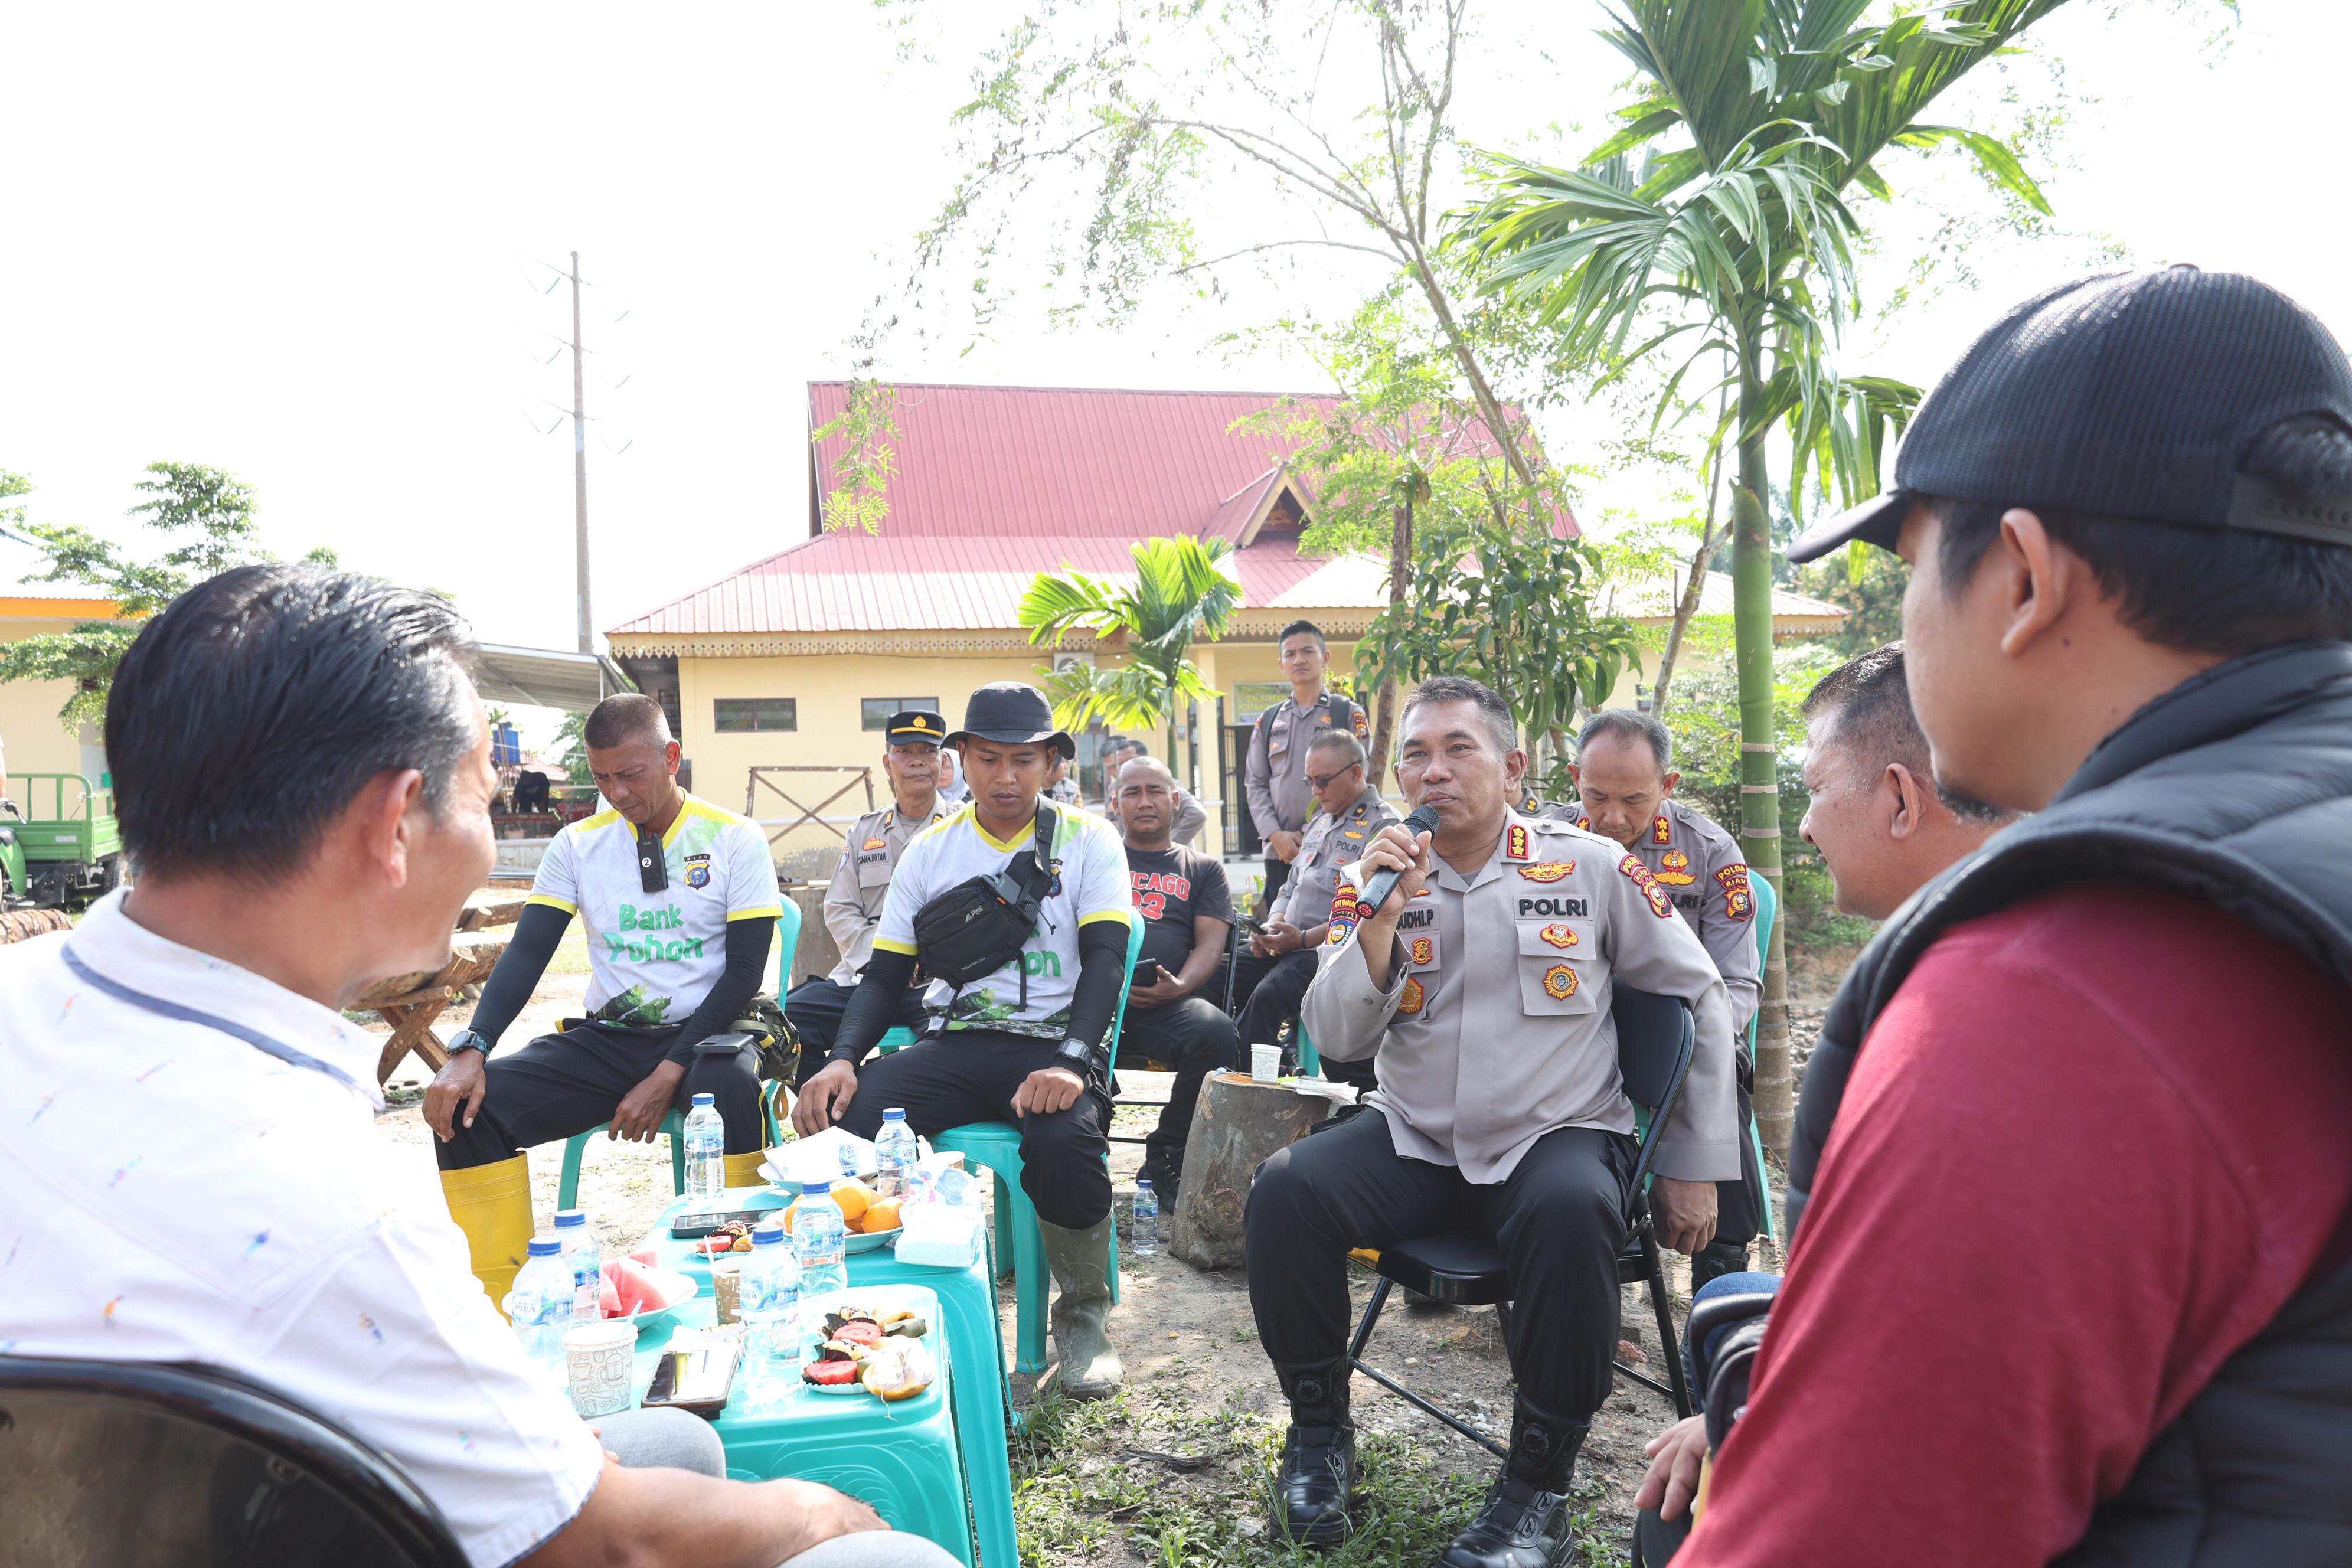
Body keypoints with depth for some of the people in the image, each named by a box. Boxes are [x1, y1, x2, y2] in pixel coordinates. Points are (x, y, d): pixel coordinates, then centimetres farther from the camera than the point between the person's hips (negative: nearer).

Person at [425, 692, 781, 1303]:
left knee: (735, 1088, -39)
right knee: (467, 1106, -19)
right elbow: (526, 954, 2)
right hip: (605, 1040, 4)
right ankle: (498, 1312, -10)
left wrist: (668, 1076, -17)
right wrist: (470, 1050, -17)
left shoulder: (734, 840, -2)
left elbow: (745, 972, -7)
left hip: (703, 1036, -4)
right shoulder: (578, 844, 8)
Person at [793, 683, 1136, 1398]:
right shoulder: (930, 850, 13)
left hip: (1052, 1043, -2)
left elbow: (1106, 960, -7)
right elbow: (885, 974, 11)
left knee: (1065, 1138, -36)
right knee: (845, 1118, -26)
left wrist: (1070, 1062, -25)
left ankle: (1083, 1314, -5)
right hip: (954, 1044, 3)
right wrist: (842, 1058, -9)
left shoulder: (1088, 841, 4)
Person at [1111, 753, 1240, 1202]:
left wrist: (1180, 986, -10)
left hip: (1167, 1001, 1)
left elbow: (1210, 944, 13)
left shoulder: (1204, 869, 26)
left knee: (1215, 1032, -33)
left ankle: (1166, 1158, -12)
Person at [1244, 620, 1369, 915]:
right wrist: (1276, 835, -4)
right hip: (1280, 851, 4)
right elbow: (1255, 784, 12)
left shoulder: (1349, 715, 3)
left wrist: (1310, 834, -11)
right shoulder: (1268, 721, 15)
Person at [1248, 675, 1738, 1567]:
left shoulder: (1591, 868, -1)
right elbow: (1337, 1041, -3)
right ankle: (1320, 1435, 2)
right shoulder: (1377, 878, 4)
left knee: (1571, 1212, -35)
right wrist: (1382, 917, -18)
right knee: (1284, 1190, -22)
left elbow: (1702, 999, 7)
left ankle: (1538, 1488, -15)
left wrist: (1693, 1166, 5)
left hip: (1557, 1135, -2)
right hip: (1414, 1137, 3)